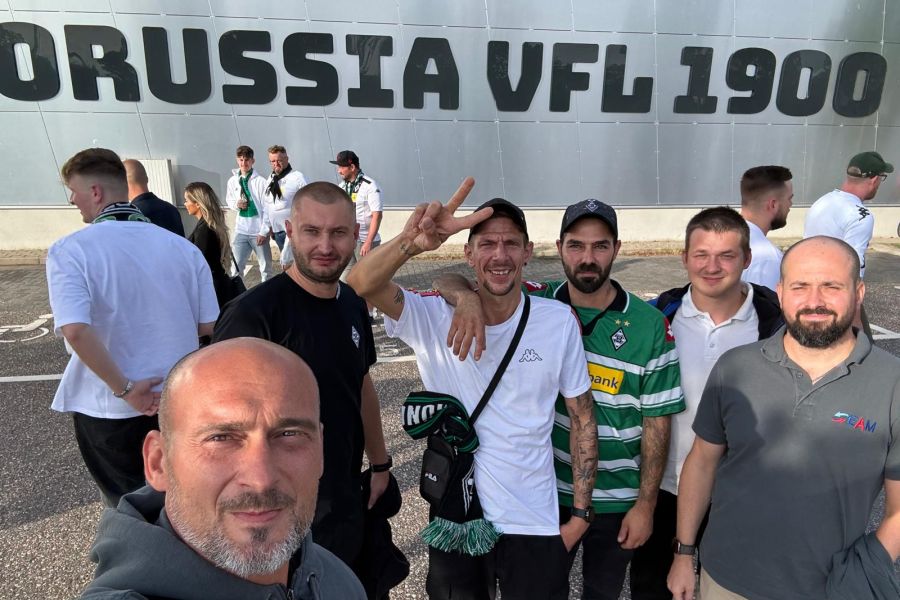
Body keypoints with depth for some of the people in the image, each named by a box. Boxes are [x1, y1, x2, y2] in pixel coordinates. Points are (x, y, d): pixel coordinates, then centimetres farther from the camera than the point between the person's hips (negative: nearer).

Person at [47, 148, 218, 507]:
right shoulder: (182, 247, -5)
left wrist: (125, 389, -18)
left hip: (110, 409, -3)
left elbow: (76, 330, -28)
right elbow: (209, 327, -3)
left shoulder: (68, 251, -14)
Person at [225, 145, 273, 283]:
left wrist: (263, 231, -12)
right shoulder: (232, 181, 4)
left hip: (258, 231, -3)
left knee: (265, 266, 9)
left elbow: (267, 209, -8)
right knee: (236, 266, 6)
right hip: (240, 230, 3)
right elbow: (228, 200, 17)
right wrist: (236, 204, -7)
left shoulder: (261, 181, -8)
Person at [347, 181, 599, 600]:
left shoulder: (559, 321, -10)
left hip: (536, 523, 0)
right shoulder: (434, 318, -12)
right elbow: (362, 284, -29)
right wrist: (411, 243, -48)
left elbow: (582, 420, -1)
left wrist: (580, 512, 1)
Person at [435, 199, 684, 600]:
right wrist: (469, 298, -35)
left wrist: (645, 504, -5)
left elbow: (656, 421, -7)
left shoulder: (649, 325, -12)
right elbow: (448, 282, -12)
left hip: (617, 501, 0)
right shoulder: (537, 304, -10)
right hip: (546, 490, 1)